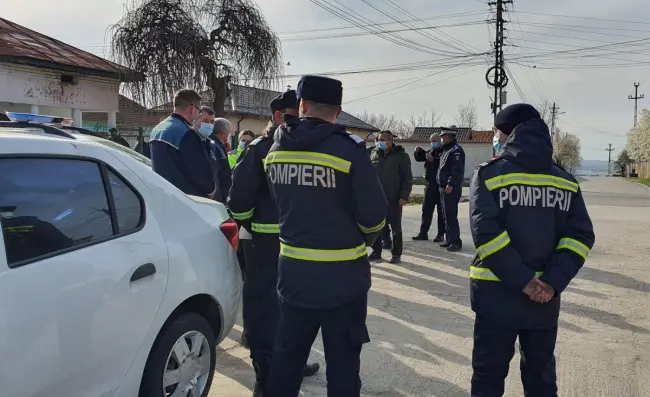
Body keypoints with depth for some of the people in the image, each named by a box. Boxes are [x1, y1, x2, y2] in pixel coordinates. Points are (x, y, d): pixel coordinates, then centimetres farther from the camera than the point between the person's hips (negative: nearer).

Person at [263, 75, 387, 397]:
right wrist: (364, 236, 8)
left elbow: (281, 203, 9)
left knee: (288, 352, 19)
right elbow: (374, 214, -12)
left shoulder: (277, 150, 1)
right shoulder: (349, 150, -14)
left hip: (293, 270, 5)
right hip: (342, 275, -4)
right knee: (342, 358, 8)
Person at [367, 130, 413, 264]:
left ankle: (396, 254, 15)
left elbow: (407, 178, -5)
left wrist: (404, 196, -13)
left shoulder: (401, 156, -4)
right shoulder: (374, 155, 9)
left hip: (394, 199, -4)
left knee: (396, 228, 5)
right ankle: (376, 252, 19)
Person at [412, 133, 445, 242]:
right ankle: (423, 233, 17)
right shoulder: (430, 151, 12)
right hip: (430, 185, 8)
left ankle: (441, 234, 10)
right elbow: (419, 158, 21)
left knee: (441, 210, 2)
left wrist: (433, 160, -27)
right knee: (426, 209, 10)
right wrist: (418, 152, 3)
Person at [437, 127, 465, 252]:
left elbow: (457, 170, -22)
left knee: (451, 215, -10)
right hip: (444, 188, 10)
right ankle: (449, 240, 22)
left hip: (451, 189, -10)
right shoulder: (446, 150, 19)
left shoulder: (456, 150, -13)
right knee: (446, 215, 14)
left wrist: (450, 184, -27)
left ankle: (456, 242, -7)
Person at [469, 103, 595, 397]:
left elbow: (486, 233, -19)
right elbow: (580, 236, -3)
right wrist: (553, 281, -10)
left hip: (497, 294, -4)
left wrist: (523, 280, -16)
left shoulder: (489, 174, -7)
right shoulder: (566, 181, 6)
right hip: (545, 299, 4)